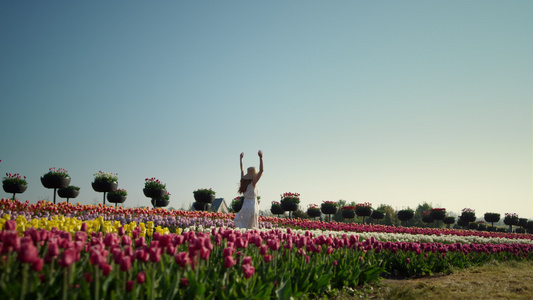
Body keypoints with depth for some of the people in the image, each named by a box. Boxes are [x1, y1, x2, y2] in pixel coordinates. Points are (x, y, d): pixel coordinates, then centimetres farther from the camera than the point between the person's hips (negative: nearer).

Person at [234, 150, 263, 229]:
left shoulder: (244, 182, 3)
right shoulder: (253, 183, -13)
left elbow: (242, 170, 18)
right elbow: (261, 171, -22)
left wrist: (241, 158, 29)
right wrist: (260, 158, -24)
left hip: (245, 206, 5)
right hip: (252, 206, -5)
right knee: (251, 228, -1)